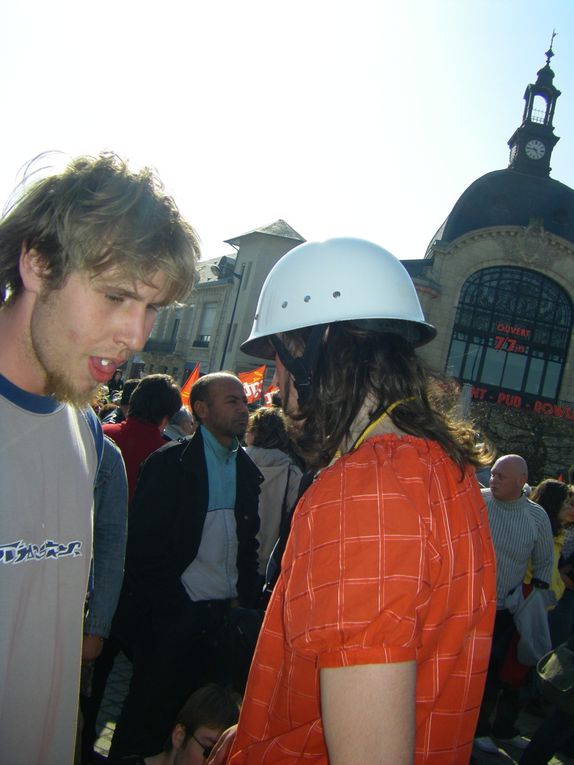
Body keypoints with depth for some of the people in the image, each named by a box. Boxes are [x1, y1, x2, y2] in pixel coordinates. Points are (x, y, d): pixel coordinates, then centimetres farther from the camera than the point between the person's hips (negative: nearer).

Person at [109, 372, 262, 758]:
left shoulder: (247, 469, 10)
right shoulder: (170, 463, -7)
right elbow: (144, 545, -10)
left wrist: (246, 597, 6)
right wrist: (168, 607, -12)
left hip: (226, 613, 5)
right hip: (174, 613, -5)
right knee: (151, 713, 7)